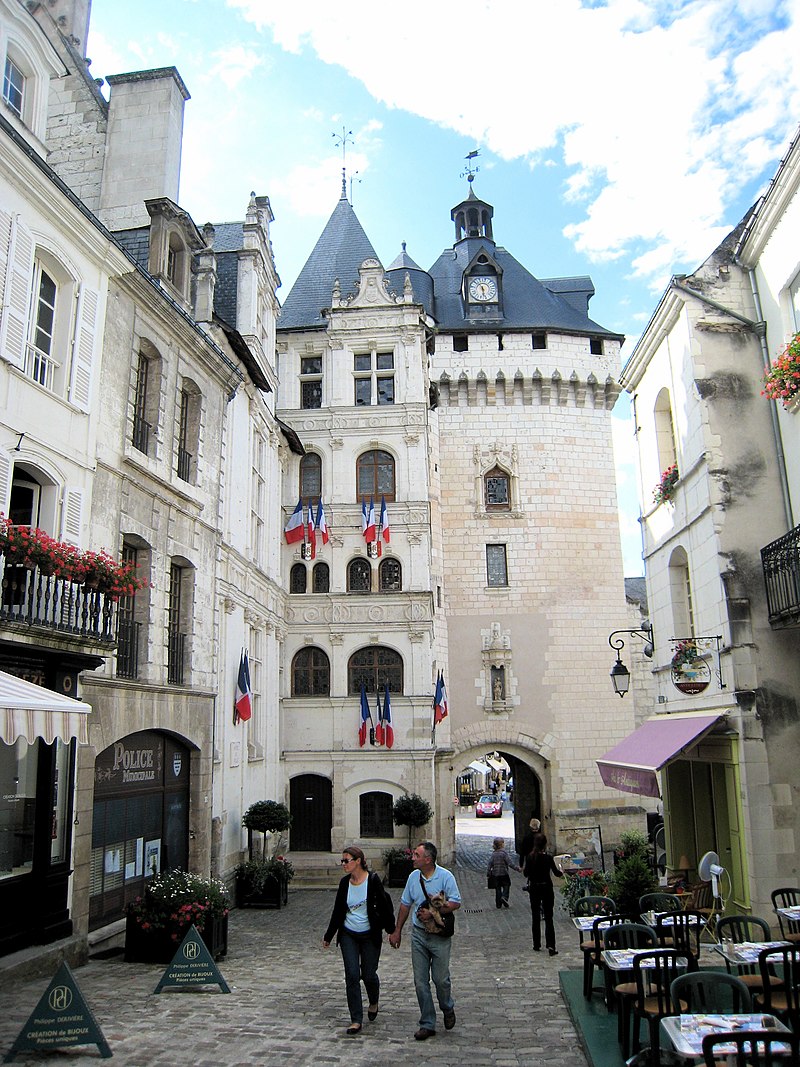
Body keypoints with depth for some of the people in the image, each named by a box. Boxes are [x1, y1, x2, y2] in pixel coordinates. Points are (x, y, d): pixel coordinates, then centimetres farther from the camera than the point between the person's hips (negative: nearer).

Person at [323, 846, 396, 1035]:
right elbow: (337, 911, 9)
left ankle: (373, 1003, 37)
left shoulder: (373, 880, -13)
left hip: (370, 936, -3)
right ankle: (356, 1020, 8)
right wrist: (328, 936, 14)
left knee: (369, 975, 5)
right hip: (348, 935, 3)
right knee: (352, 976, -2)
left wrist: (391, 930, -7)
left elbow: (384, 906, -8)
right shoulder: (344, 883, -1)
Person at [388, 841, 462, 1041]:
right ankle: (427, 1024, 16)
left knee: (441, 979, 2)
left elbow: (455, 903, -13)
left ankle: (448, 1009, 33)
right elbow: (405, 904, 13)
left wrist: (432, 912, -19)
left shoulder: (445, 876, -12)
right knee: (420, 981, 4)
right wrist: (397, 931, 15)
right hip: (418, 934, 4)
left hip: (440, 936, -4)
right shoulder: (413, 876, 3)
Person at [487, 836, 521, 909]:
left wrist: (488, 874, 11)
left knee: (498, 888, 11)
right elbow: (510, 863, -17)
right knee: (506, 886, 10)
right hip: (504, 874, -5)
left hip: (495, 874, 5)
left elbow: (490, 864, 4)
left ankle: (498, 904, 11)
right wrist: (517, 868, -11)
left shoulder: (493, 854, 4)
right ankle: (504, 897, -14)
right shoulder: (504, 853, -12)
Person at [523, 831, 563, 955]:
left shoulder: (530, 857, -7)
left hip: (534, 888, 2)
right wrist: (562, 873, 19)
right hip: (546, 888, -2)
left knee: (535, 917, 13)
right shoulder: (548, 857, -12)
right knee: (548, 917, 2)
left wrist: (523, 869, 19)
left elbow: (526, 873, -3)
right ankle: (551, 946, -8)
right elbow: (556, 872, -3)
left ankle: (537, 945, 18)